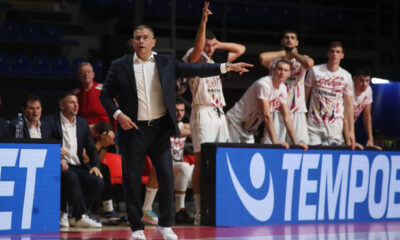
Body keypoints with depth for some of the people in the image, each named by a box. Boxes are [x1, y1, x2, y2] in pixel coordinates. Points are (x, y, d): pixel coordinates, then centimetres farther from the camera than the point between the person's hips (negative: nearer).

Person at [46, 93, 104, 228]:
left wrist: (95, 166, -2)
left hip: (78, 167, 5)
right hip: (60, 167, -5)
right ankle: (81, 216, -31)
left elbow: (91, 149, 17)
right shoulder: (51, 122, 2)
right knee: (71, 177, -37)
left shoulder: (82, 123, 18)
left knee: (98, 182, -21)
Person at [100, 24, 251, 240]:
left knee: (166, 176, -3)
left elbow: (195, 69, 7)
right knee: (132, 180, 0)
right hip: (133, 129, -1)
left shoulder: (166, 63, 8)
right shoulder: (120, 66, 3)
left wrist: (226, 67, 1)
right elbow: (106, 95, 5)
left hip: (160, 129, 1)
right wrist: (117, 114, -11)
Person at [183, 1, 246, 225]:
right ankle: (200, 211, -11)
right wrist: (203, 22, -33)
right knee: (201, 162, -10)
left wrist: (220, 45, 14)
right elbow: (197, 48, -24)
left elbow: (241, 49, 26)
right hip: (203, 113, -7)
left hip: (219, 113, 7)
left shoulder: (216, 60, 19)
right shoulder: (194, 60, -1)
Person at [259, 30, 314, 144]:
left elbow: (309, 64, -13)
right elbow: (262, 58, -14)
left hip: (297, 110, 1)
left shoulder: (302, 59, 13)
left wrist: (294, 54, 3)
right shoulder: (275, 59, 10)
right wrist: (283, 53, 0)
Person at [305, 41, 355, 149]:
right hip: (314, 128, -1)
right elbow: (304, 97, 7)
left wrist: (351, 131, 0)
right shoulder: (315, 71, 3)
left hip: (335, 130, 1)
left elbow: (348, 106, 7)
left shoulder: (346, 76, 6)